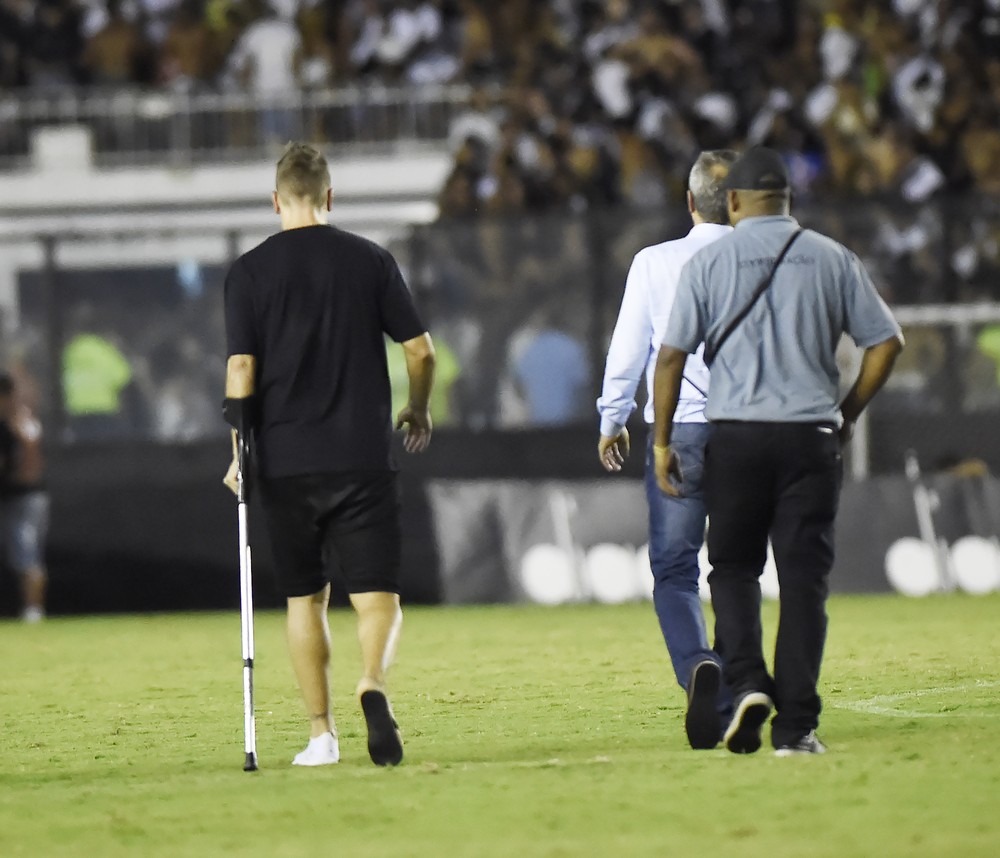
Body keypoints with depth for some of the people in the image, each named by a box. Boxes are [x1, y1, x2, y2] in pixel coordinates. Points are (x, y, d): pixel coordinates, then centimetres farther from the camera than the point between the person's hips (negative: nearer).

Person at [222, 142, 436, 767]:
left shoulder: (251, 271, 0)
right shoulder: (371, 260, 2)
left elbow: (242, 369, -4)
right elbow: (421, 349, 4)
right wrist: (419, 410, 22)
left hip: (285, 459, 1)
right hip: (363, 456, -1)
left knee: (305, 599, 12)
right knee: (377, 593, 0)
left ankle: (322, 734, 11)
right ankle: (374, 683, -29)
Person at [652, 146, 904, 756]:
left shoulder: (709, 262, 2)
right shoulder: (832, 259, 7)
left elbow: (672, 355, -2)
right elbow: (888, 341, 5)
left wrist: (662, 441, 5)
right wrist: (848, 413, 15)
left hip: (735, 436, -1)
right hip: (811, 438, 1)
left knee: (734, 566, 13)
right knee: (804, 577, 2)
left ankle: (747, 681, -11)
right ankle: (796, 725, -4)